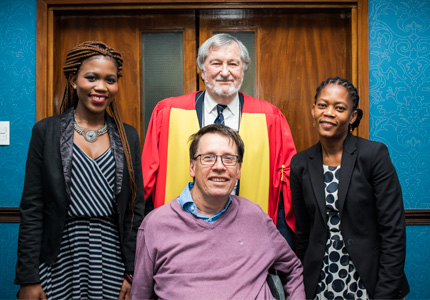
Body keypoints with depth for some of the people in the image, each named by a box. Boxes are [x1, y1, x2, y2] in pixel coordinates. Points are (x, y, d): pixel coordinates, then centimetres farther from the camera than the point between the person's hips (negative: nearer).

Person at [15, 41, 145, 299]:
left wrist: (133, 273, 0)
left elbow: (136, 208, 4)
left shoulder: (128, 137, 4)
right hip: (61, 262, -1)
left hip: (112, 263, 2)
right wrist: (28, 278, -5)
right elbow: (32, 209, -2)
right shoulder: (46, 131, 0)